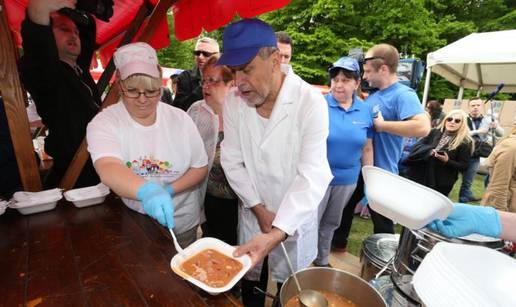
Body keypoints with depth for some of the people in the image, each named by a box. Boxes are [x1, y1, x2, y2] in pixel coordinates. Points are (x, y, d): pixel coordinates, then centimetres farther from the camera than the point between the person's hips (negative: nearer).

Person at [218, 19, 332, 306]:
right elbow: (232, 161, -6)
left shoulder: (311, 102, -23)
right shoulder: (233, 101, -11)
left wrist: (276, 233, -34)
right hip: (253, 213, 3)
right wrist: (259, 209, -11)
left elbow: (312, 176, -26)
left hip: (294, 219, -2)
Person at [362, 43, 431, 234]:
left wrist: (382, 124, -24)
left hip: (381, 172, -9)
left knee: (383, 224, 10)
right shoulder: (373, 95, 9)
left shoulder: (403, 94, -16)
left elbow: (422, 127, -32)